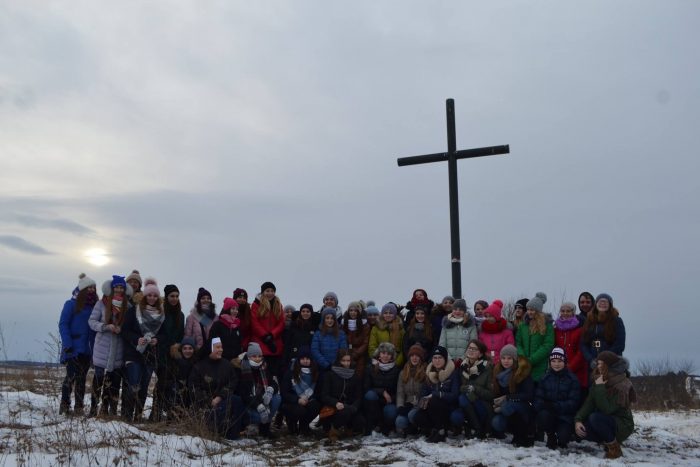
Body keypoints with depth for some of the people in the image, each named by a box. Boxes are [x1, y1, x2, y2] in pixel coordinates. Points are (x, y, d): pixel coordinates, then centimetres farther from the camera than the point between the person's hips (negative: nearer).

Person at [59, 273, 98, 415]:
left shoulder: (94, 306, 10)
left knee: (82, 378, 6)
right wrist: (67, 344, -17)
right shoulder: (71, 304, -5)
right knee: (71, 376, -7)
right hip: (73, 348, -5)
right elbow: (63, 324, -8)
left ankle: (79, 408, 10)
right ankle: (64, 406, 3)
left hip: (86, 349, 5)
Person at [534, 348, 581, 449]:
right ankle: (551, 436, 0)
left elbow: (573, 402, -9)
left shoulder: (572, 379, 0)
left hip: (565, 416, -2)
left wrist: (556, 406, -25)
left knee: (563, 438, -26)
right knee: (543, 415, -32)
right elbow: (538, 398, 3)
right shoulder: (545, 378, 8)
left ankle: (562, 439, 15)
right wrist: (543, 406, -22)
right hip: (548, 414, 2)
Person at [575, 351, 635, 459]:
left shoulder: (621, 385, -20)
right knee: (580, 429, -16)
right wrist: (578, 420, -19)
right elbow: (588, 404, -5)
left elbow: (607, 409, -29)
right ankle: (609, 440, 7)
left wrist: (600, 388, -30)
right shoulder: (598, 382, 2)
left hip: (622, 425, -7)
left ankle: (614, 448, -13)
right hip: (606, 421, 7)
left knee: (595, 418, -33)